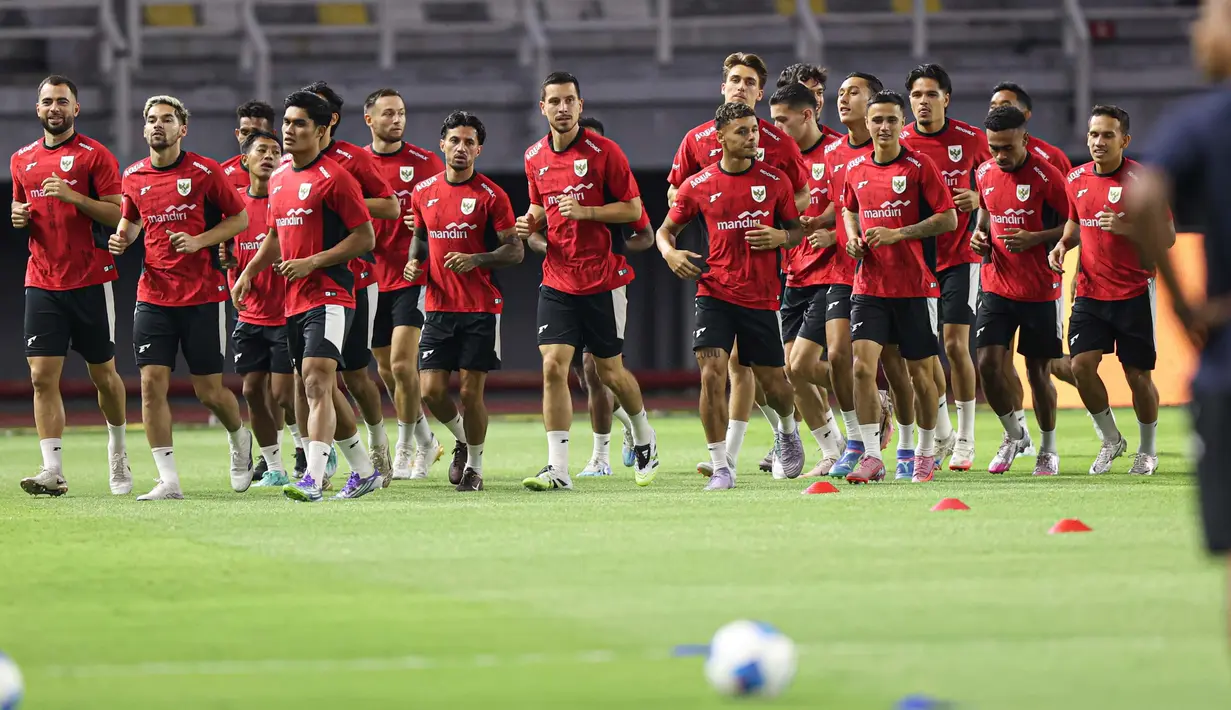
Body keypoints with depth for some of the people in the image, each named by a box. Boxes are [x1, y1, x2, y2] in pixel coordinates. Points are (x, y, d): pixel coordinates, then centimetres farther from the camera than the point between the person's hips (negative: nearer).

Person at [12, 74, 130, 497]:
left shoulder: (95, 156, -3)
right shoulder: (22, 160, 12)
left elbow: (117, 215, -8)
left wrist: (73, 196, -20)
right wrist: (19, 218, 2)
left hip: (91, 282, -3)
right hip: (42, 283, 3)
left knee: (103, 375, 8)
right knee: (42, 377, -8)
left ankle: (117, 449, 32)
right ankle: (52, 471, -12)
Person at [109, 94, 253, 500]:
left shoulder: (204, 172, -6)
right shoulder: (133, 177, 7)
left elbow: (240, 218, 1)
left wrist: (199, 241, -13)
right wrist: (121, 238, 2)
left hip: (203, 295, -3)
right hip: (153, 295, 3)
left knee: (209, 391, 2)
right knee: (152, 382, -10)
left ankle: (239, 439, 36)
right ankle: (168, 481, -6)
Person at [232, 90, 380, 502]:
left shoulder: (334, 178, -10)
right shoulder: (278, 180, 15)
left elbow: (365, 238, -11)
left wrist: (311, 263, -17)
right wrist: (248, 274, 15)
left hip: (328, 295, -9)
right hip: (293, 300, 9)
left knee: (316, 382, -19)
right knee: (322, 390, 14)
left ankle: (313, 479, -26)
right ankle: (364, 471, 27)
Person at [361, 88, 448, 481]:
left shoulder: (425, 162, -1)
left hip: (412, 277, -4)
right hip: (372, 281, 4)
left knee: (402, 365, -15)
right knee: (387, 371, 10)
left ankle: (404, 452, -5)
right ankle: (425, 440, 29)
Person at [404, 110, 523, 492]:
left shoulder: (491, 196, -6)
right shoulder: (424, 192, 7)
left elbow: (515, 250, -6)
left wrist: (475, 260, -20)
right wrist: (415, 261, 4)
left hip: (481, 308, -4)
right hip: (438, 306, 4)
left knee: (471, 392, -4)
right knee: (432, 391, -4)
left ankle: (475, 465, 15)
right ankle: (463, 438, 26)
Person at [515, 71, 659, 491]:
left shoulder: (604, 151, -9)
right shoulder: (535, 158, 6)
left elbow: (632, 208, -7)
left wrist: (584, 211, -19)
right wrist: (529, 223, 0)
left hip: (604, 279, -3)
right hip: (557, 279, 4)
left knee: (610, 371, 7)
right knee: (553, 366, -11)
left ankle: (644, 437, 35)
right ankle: (558, 468, -11)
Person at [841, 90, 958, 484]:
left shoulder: (919, 166, -6)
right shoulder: (855, 169, 8)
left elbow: (948, 218, -9)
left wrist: (898, 234, -17)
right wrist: (853, 237, 6)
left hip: (915, 285, -3)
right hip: (869, 285, 3)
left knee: (920, 371, 6)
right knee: (862, 365, -13)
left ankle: (926, 451, 23)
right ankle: (872, 455, -10)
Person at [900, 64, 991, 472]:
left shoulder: (971, 139, -3)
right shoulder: (899, 143, -2)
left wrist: (977, 199, -9)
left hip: (959, 257, -2)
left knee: (955, 345, -8)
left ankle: (965, 440, 2)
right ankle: (942, 435, 20)